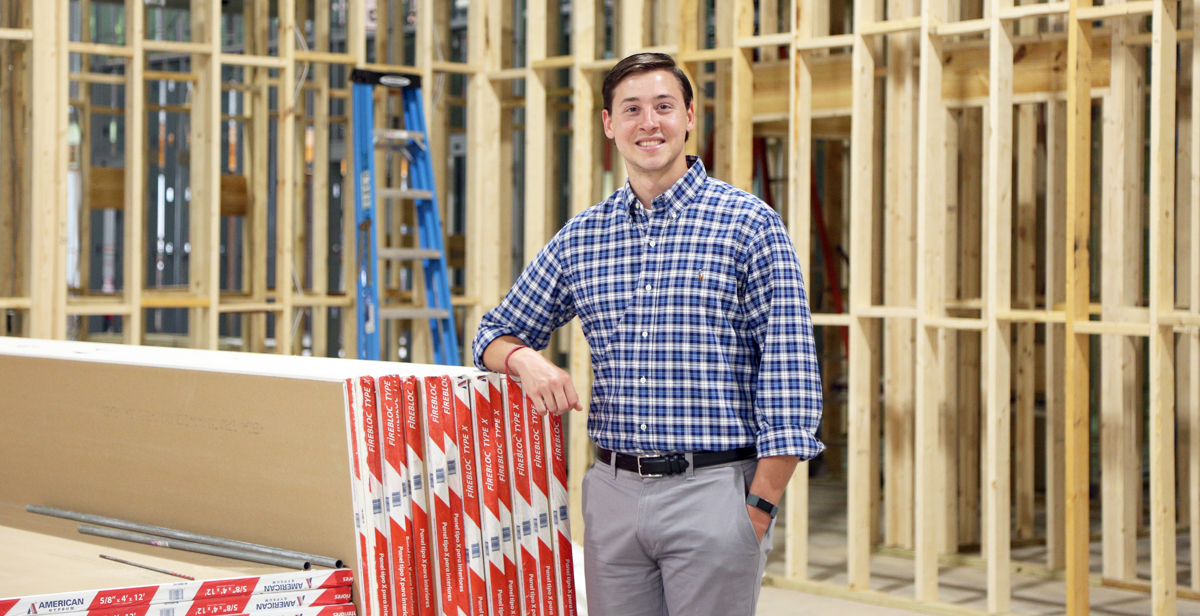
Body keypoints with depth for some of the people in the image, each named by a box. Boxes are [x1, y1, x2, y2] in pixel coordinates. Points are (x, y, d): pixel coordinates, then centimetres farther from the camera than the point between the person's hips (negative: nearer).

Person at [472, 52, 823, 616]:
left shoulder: (750, 224, -2)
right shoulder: (580, 238, 11)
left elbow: (788, 370, -6)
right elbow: (495, 334, 20)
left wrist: (761, 506, -11)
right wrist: (524, 358, -5)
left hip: (713, 489, -4)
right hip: (613, 491, 4)